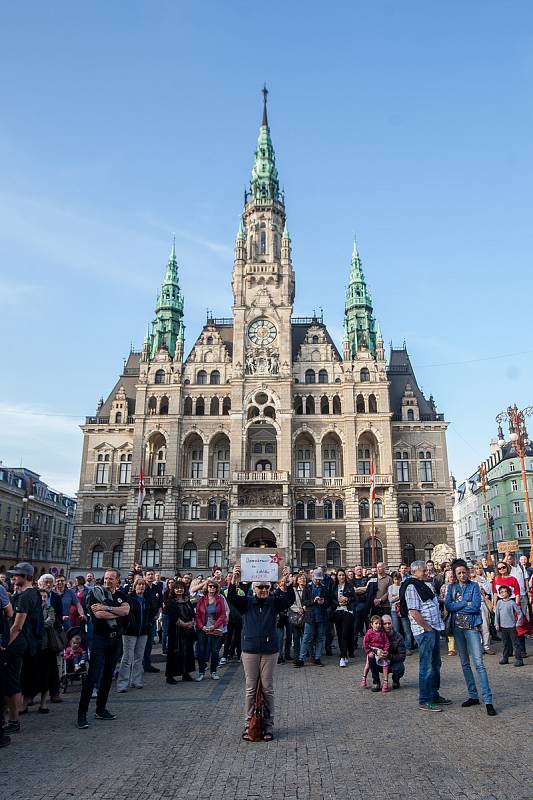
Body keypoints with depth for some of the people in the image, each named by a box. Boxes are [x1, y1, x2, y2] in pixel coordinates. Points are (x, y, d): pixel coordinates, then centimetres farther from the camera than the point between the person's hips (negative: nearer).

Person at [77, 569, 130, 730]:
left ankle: (101, 709, 23)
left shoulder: (121, 595, 9)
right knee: (93, 676, -8)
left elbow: (126, 610, -10)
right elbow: (99, 614, -18)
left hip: (115, 638, 5)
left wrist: (107, 608, -19)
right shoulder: (95, 593, -5)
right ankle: (82, 713, -1)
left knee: (108, 675, 11)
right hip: (99, 638, -5)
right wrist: (118, 612, -9)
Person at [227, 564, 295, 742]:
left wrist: (284, 583, -34)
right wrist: (234, 580, -34)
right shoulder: (246, 602, 2)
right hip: (250, 650, 0)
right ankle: (248, 725, 18)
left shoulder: (273, 602, 2)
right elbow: (232, 597, -15)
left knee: (268, 689, 6)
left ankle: (268, 726, 17)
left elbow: (289, 600, -16)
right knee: (250, 689, 7)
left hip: (269, 650, 0)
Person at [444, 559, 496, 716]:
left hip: (472, 626, -4)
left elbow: (476, 606, -12)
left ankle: (488, 700, -8)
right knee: (465, 663, 10)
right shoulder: (451, 587, 7)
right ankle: (473, 696, 21)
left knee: (478, 663, -10)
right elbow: (448, 606, -4)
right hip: (457, 627, 4)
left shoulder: (474, 586, -1)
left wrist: (457, 606, -8)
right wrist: (466, 603, -11)